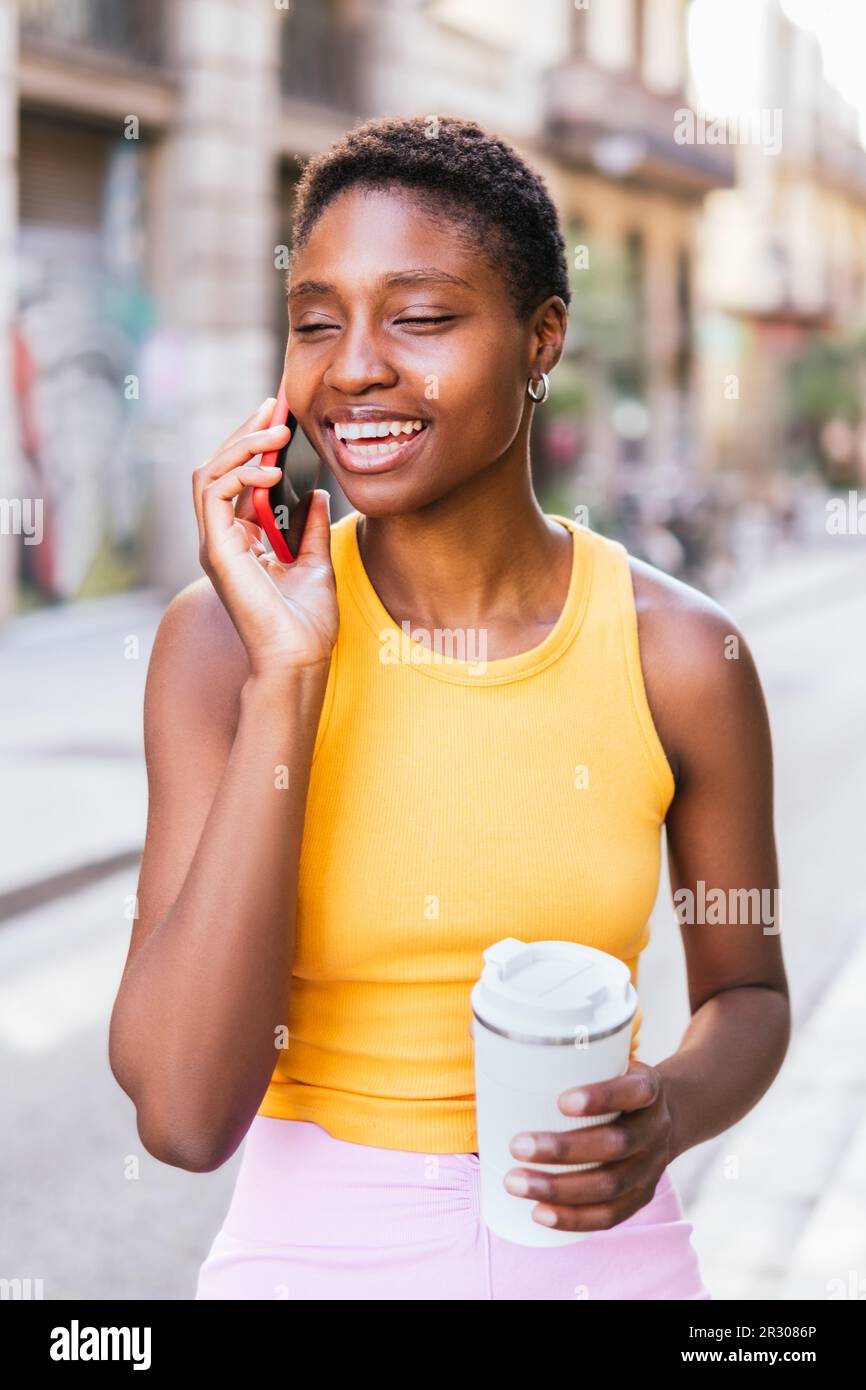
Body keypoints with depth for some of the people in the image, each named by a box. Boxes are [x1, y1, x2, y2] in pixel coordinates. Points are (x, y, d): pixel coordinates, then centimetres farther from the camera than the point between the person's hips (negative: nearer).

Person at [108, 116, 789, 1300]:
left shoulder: (680, 655, -11)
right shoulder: (223, 636, -14)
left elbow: (745, 989, 4)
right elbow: (184, 1114, -21)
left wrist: (672, 1113, -17)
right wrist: (285, 675, -24)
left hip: (599, 1246, 1)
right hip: (310, 1248, 0)